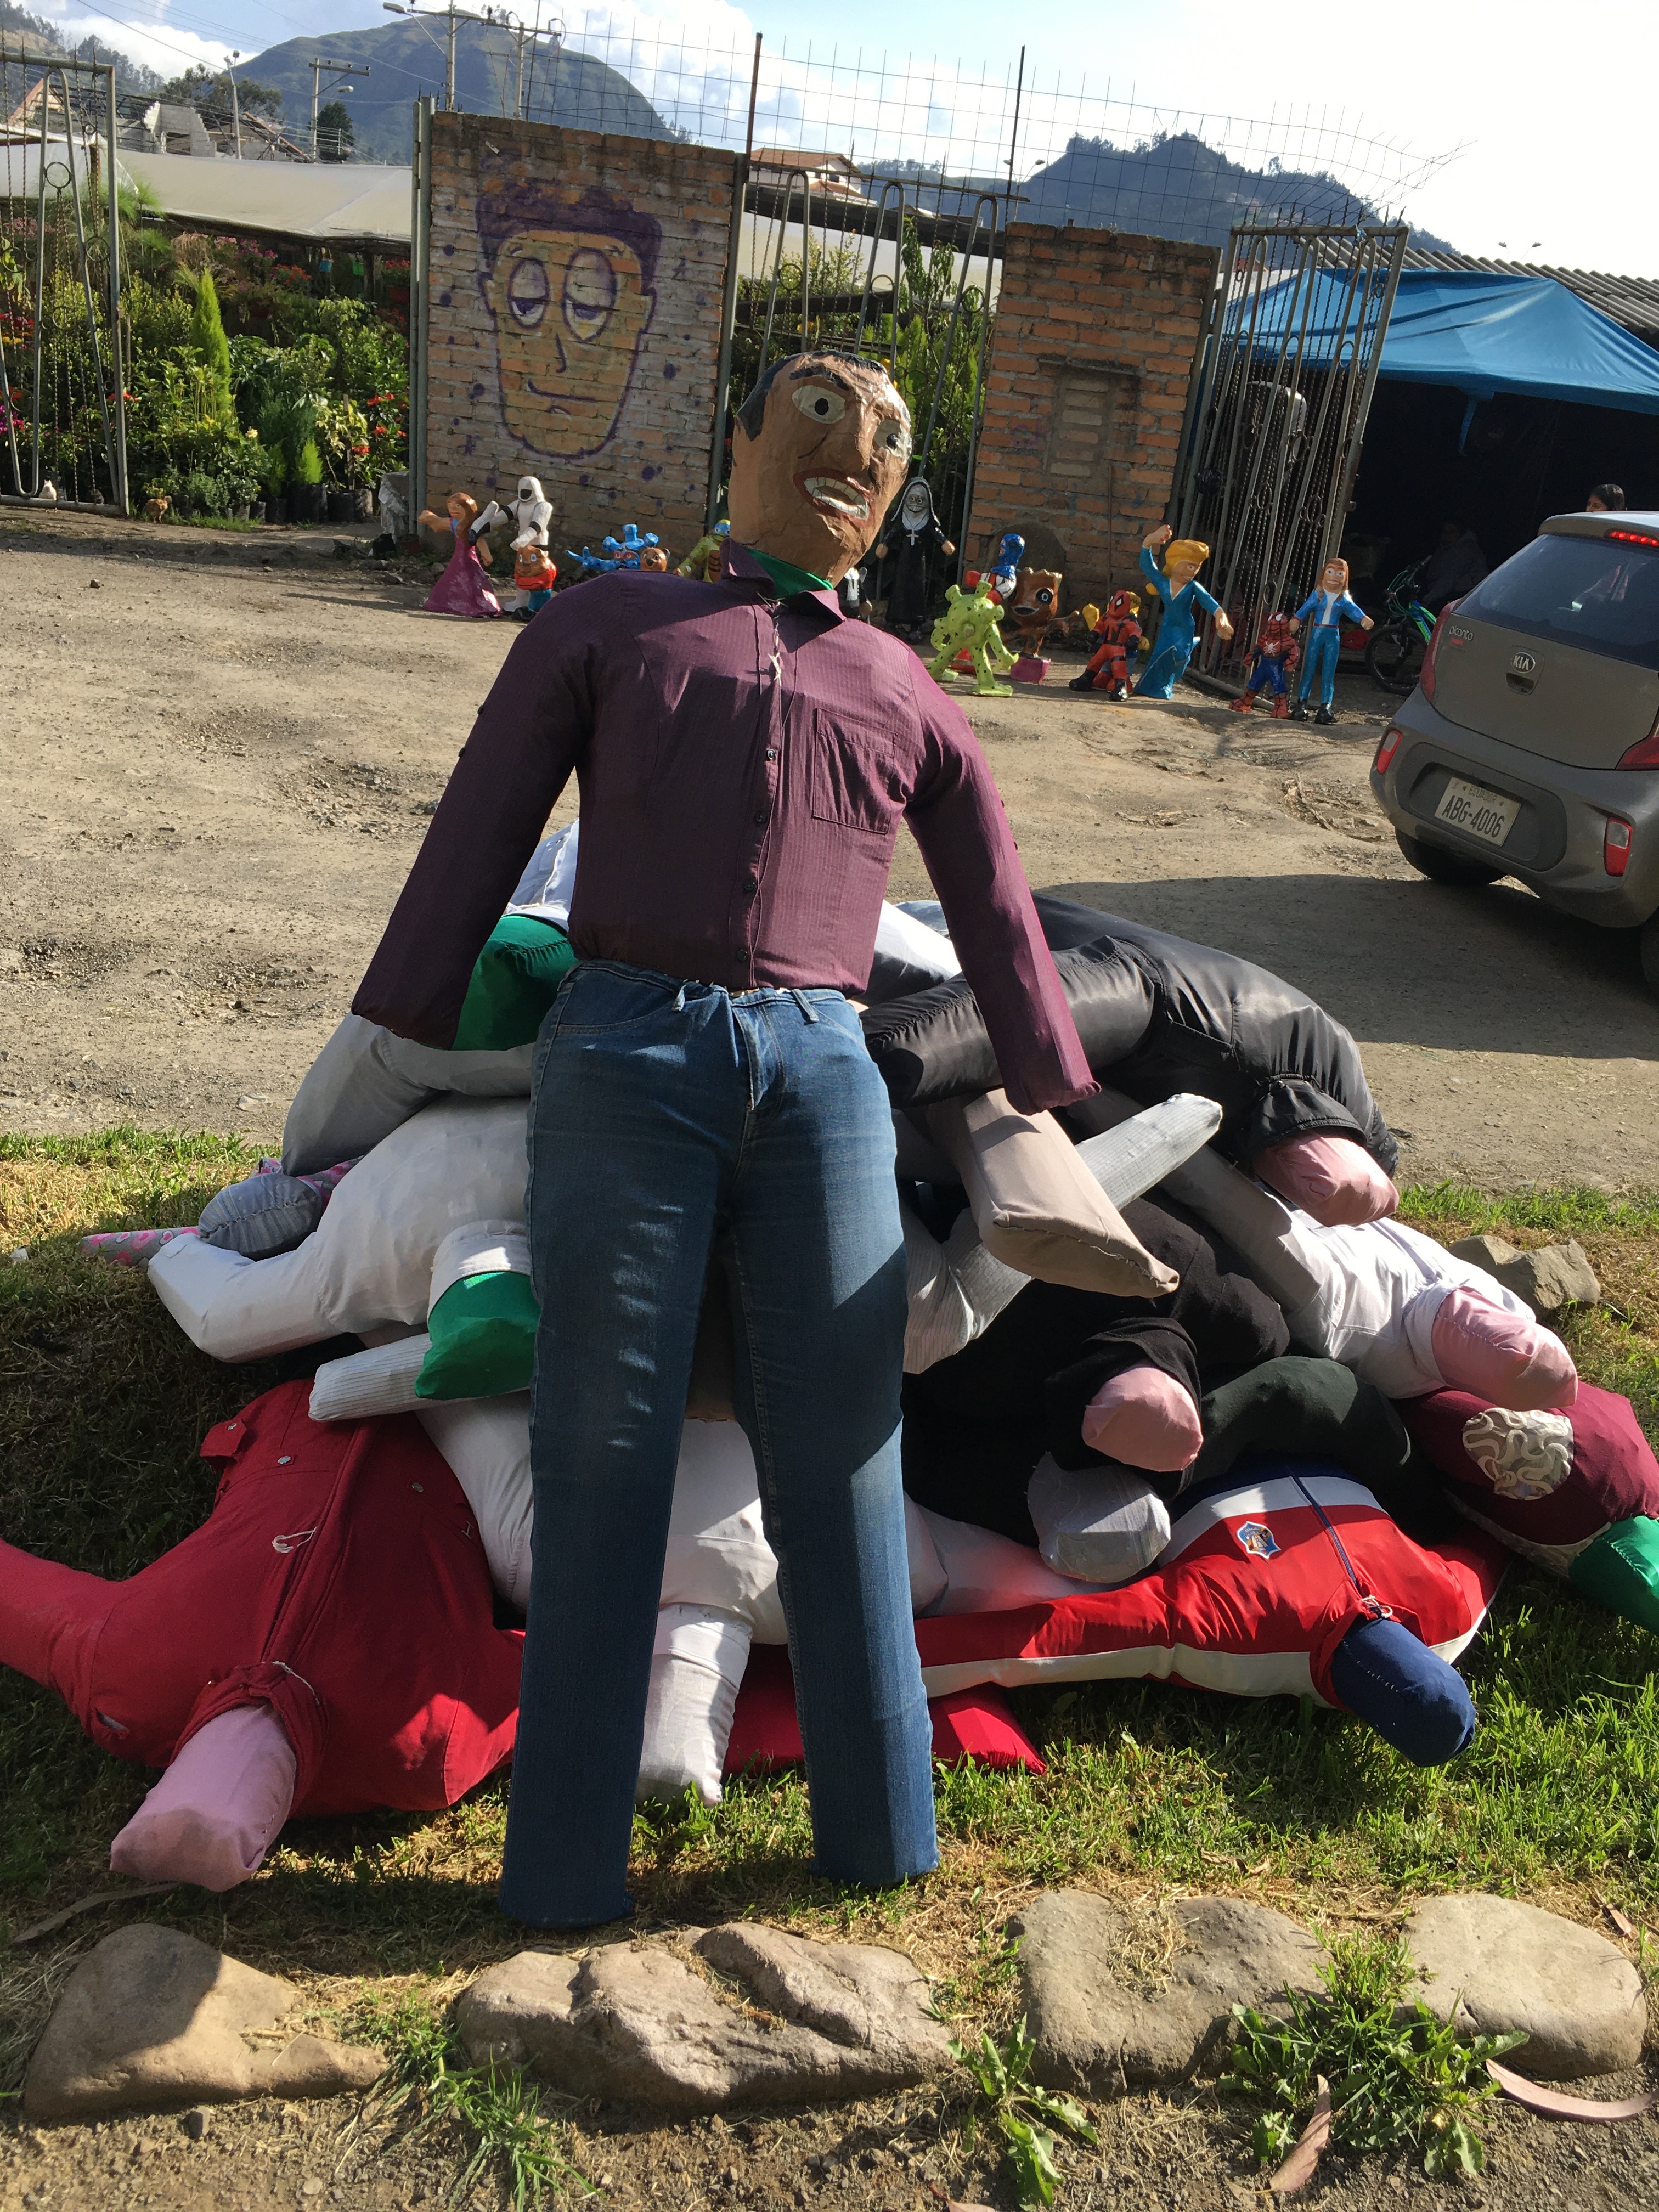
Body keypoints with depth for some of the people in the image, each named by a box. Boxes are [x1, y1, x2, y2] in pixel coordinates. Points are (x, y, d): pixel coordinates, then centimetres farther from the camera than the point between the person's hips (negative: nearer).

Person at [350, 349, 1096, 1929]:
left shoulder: (911, 702, 23)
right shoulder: (604, 626, 17)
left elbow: (1001, 929, 25)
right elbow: (474, 845, 12)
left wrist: (1056, 1128, 25)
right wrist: (389, 1074, 9)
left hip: (821, 1074, 2)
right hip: (622, 1058, -1)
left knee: (838, 1468, 4)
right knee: (603, 1461, 1)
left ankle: (878, 1832, 16)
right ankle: (567, 1871, 12)